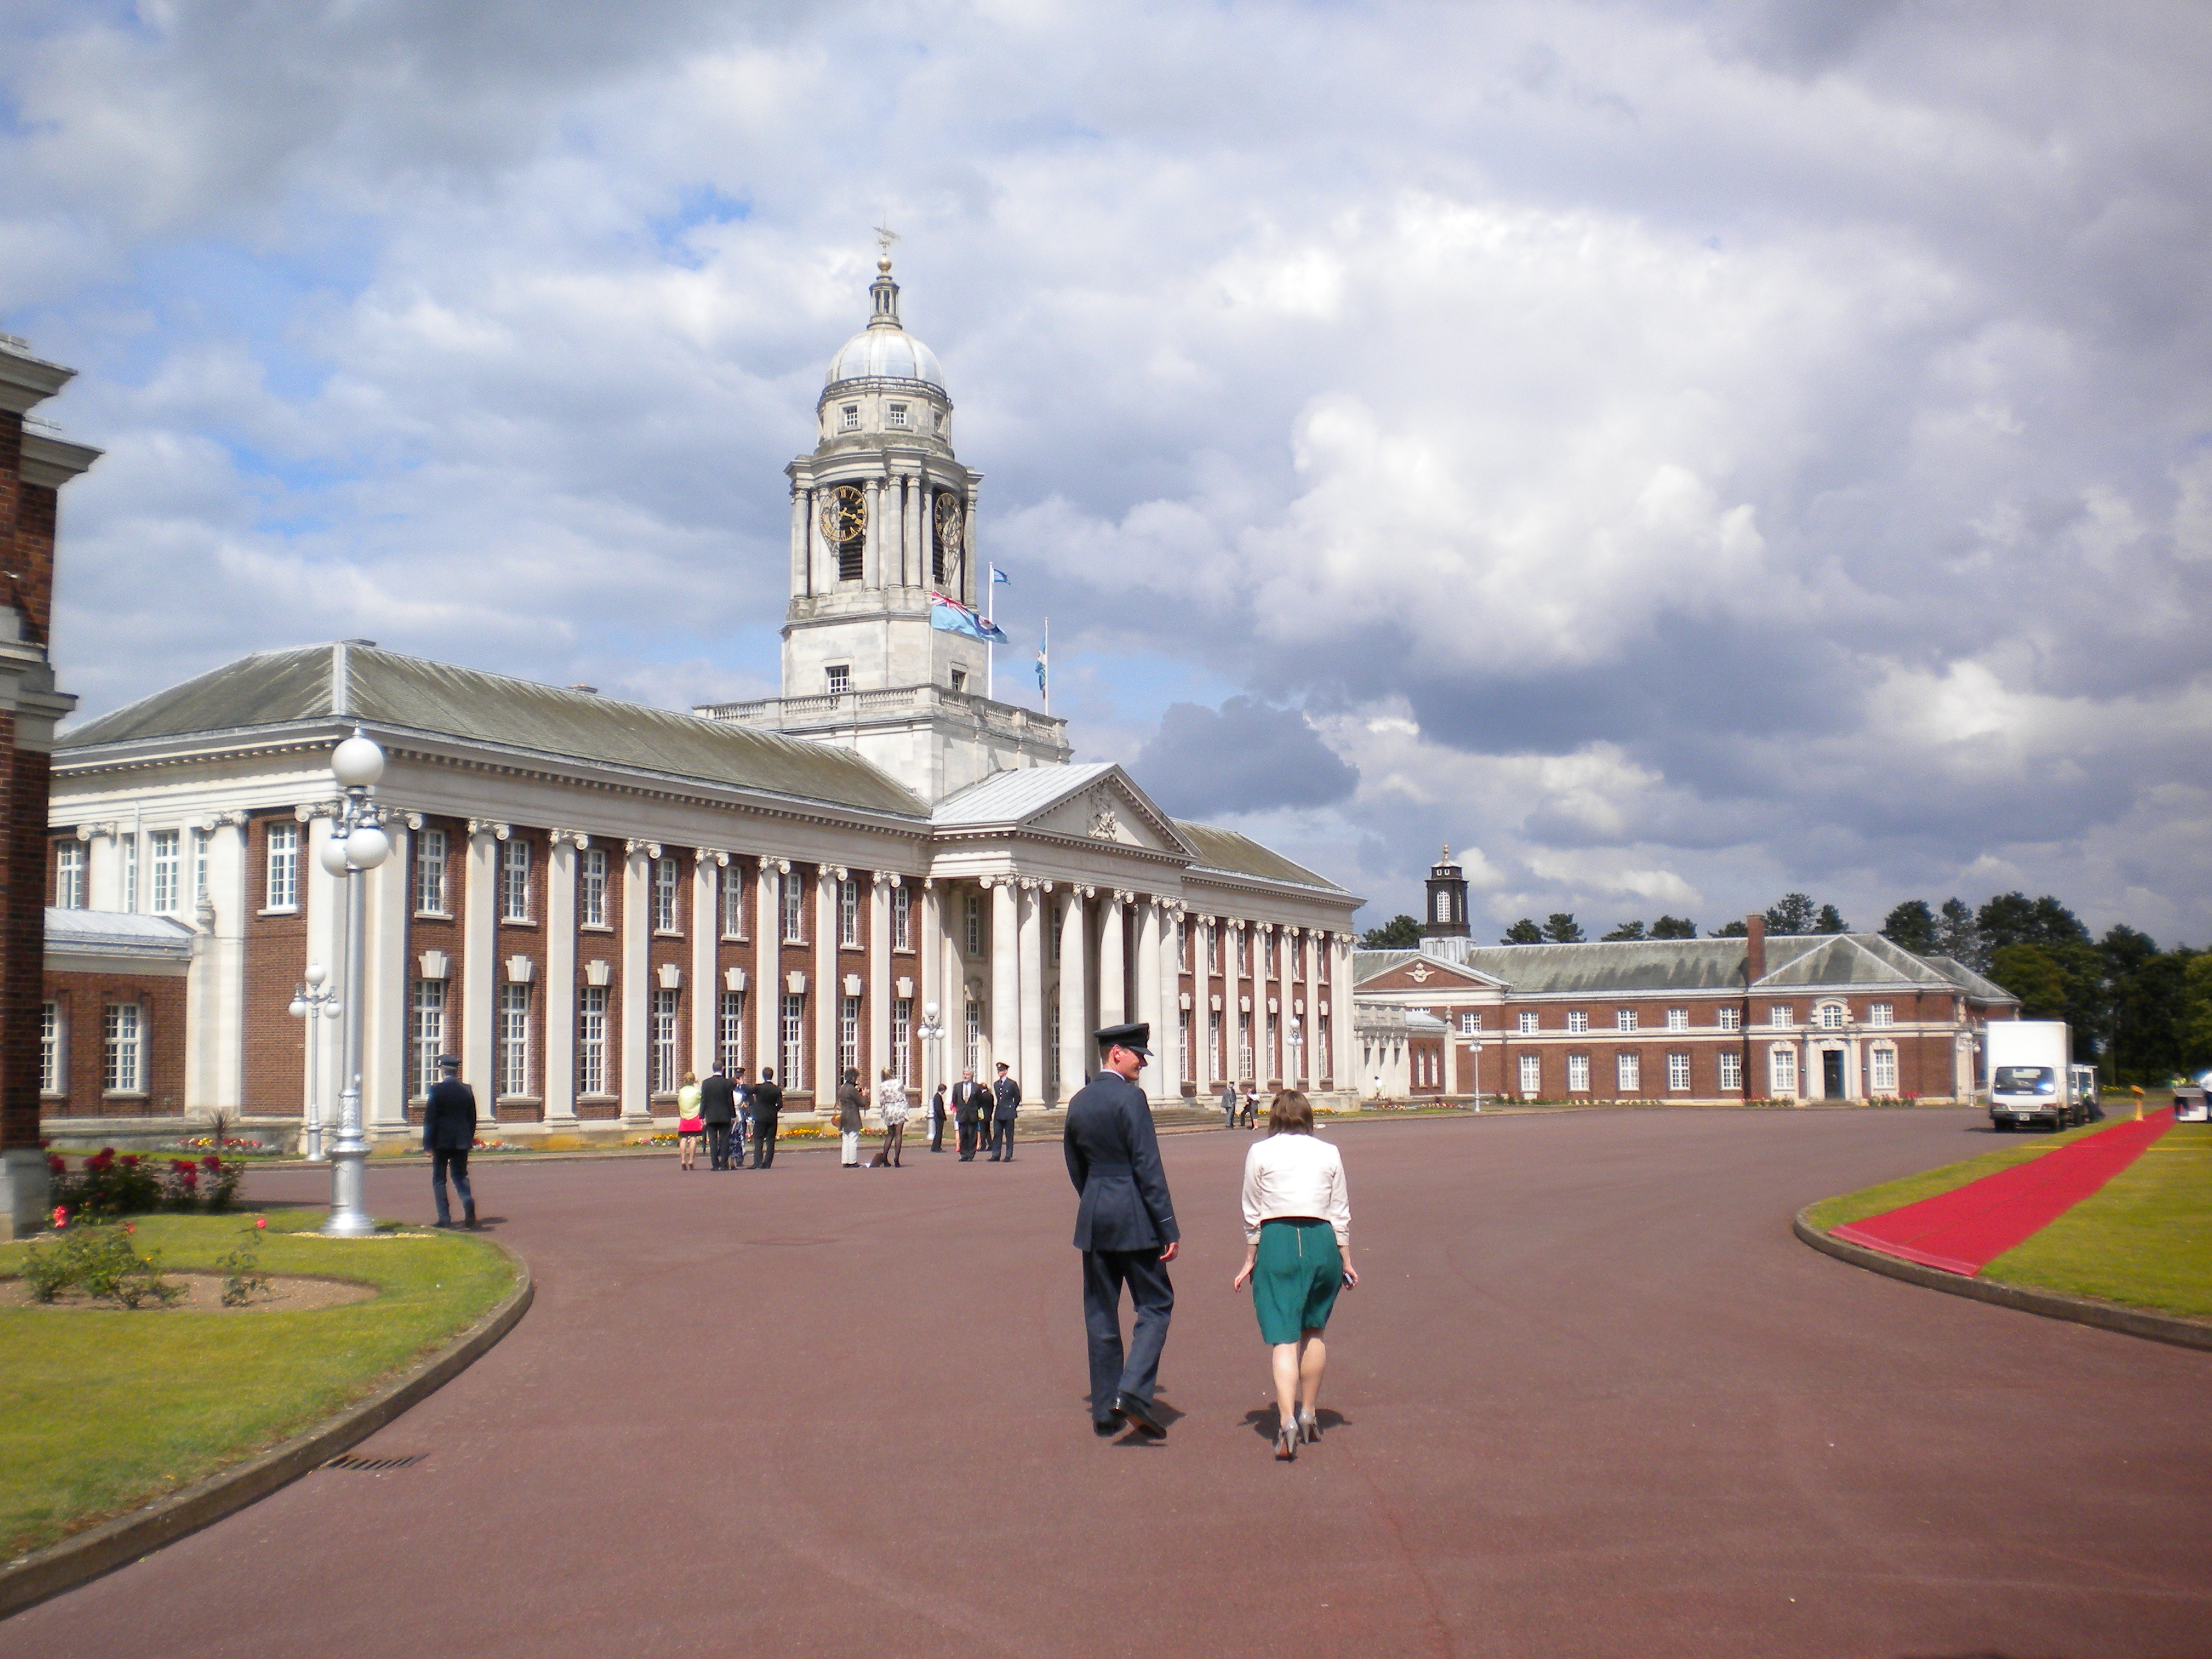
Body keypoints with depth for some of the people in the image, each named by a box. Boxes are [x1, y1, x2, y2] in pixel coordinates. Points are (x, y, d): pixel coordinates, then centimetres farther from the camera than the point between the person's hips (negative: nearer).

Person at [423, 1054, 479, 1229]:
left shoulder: (437, 1090, -9)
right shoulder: (467, 1090, 4)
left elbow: (430, 1118, -9)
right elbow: (472, 1118, 9)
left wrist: (428, 1143, -4)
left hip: (442, 1141, -4)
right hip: (462, 1142, 4)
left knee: (439, 1180, 6)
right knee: (461, 1176, 14)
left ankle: (444, 1218, 3)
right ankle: (468, 1202, -14)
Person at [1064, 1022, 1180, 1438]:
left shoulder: (1078, 1101, 9)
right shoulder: (1130, 1097, -13)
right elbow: (1148, 1167, -16)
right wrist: (1169, 1228, -14)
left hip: (1092, 1218, 7)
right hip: (1135, 1219, -7)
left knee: (1100, 1314, 11)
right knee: (1155, 1304, 3)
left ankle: (1105, 1410, 14)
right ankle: (1134, 1391, -12)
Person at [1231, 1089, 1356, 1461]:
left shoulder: (1260, 1152, 4)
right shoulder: (1329, 1153, 7)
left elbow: (1253, 1215, 6)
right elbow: (1340, 1213, 10)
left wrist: (1250, 1262, 16)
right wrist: (1346, 1261, 19)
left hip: (1277, 1241, -2)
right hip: (1322, 1241, 2)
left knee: (1284, 1337, -5)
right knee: (1313, 1332, 19)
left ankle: (1287, 1420, -22)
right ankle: (1308, 1415, 26)